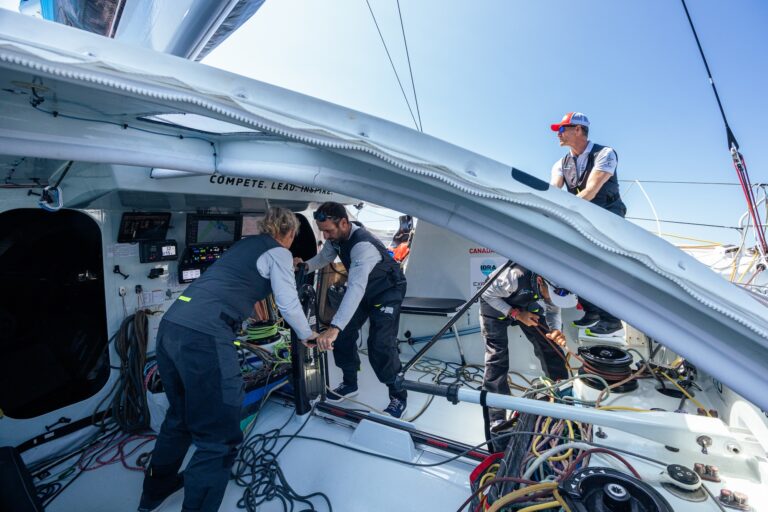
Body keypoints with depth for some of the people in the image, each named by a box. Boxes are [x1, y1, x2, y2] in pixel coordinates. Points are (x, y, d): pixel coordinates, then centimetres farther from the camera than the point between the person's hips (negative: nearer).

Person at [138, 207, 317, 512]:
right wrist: (308, 335, 19)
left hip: (171, 325, 10)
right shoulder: (278, 252, 1)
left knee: (181, 415, 29)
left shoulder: (246, 244, 24)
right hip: (204, 336, -10)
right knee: (219, 438, 3)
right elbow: (288, 305, 1)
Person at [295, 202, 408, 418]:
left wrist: (334, 328, -62)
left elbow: (356, 287, -53)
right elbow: (324, 257, 6)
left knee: (380, 346, -15)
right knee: (343, 333, 5)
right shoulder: (336, 236, -13)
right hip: (362, 290, 8)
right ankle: (349, 384, 26)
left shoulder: (363, 245, -40)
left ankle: (398, 396, 7)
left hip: (387, 291, -8)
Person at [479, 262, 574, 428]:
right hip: (496, 304, -5)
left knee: (548, 346, 1)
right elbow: (487, 294, -25)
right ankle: (496, 418, -2)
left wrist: (555, 331, -28)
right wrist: (516, 314, -26)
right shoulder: (515, 276, -42)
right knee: (497, 358, -10)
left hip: (526, 304, 5)